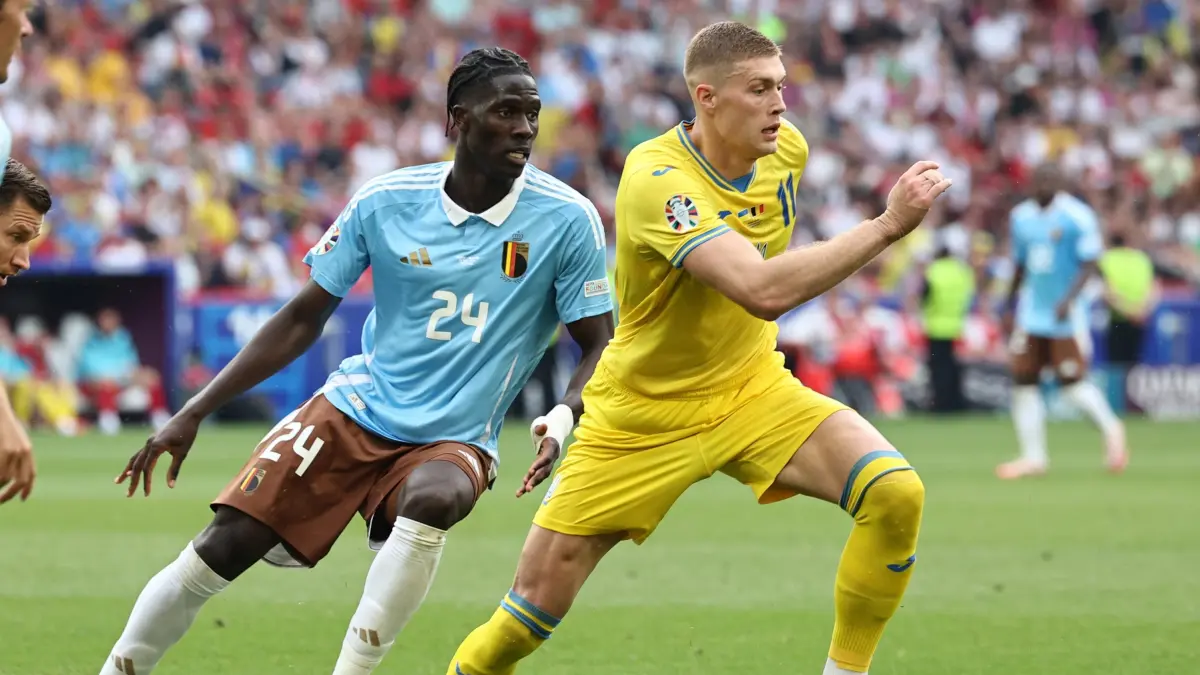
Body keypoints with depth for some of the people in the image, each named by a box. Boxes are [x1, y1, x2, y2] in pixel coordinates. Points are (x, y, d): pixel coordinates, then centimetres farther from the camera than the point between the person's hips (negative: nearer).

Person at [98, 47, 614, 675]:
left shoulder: (566, 219, -10)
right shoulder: (384, 201, -4)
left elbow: (598, 346, -3)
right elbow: (304, 317, 4)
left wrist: (562, 418, -26)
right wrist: (194, 412, 1)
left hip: (454, 440, -2)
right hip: (356, 409, 2)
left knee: (431, 498, -38)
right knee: (220, 550, -10)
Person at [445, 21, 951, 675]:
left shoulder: (787, 148, -7)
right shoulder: (655, 177, -29)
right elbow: (763, 290, -42)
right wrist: (887, 225, -41)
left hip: (753, 388, 5)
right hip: (644, 417, -5)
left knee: (896, 494, -21)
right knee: (539, 600, -3)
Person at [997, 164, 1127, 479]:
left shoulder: (1078, 216, -10)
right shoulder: (1021, 217, 9)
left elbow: (1089, 264, -13)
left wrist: (1069, 300, -26)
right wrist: (1010, 307, 19)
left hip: (1066, 314, -6)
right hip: (1031, 311, 6)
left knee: (1072, 381, -7)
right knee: (1023, 381, 0)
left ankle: (1111, 429, 18)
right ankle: (1033, 456, 6)